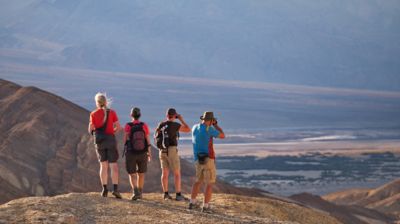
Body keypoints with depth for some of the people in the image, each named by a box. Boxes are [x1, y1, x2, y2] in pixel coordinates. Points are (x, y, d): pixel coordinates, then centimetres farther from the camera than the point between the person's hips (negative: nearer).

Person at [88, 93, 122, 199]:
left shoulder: (93, 114, 1)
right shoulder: (111, 112, 0)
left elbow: (91, 129, -2)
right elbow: (118, 127, -4)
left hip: (99, 141, 1)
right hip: (110, 140, -1)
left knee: (103, 165, 11)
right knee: (113, 165, 0)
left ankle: (104, 189, 4)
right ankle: (115, 189, -13)